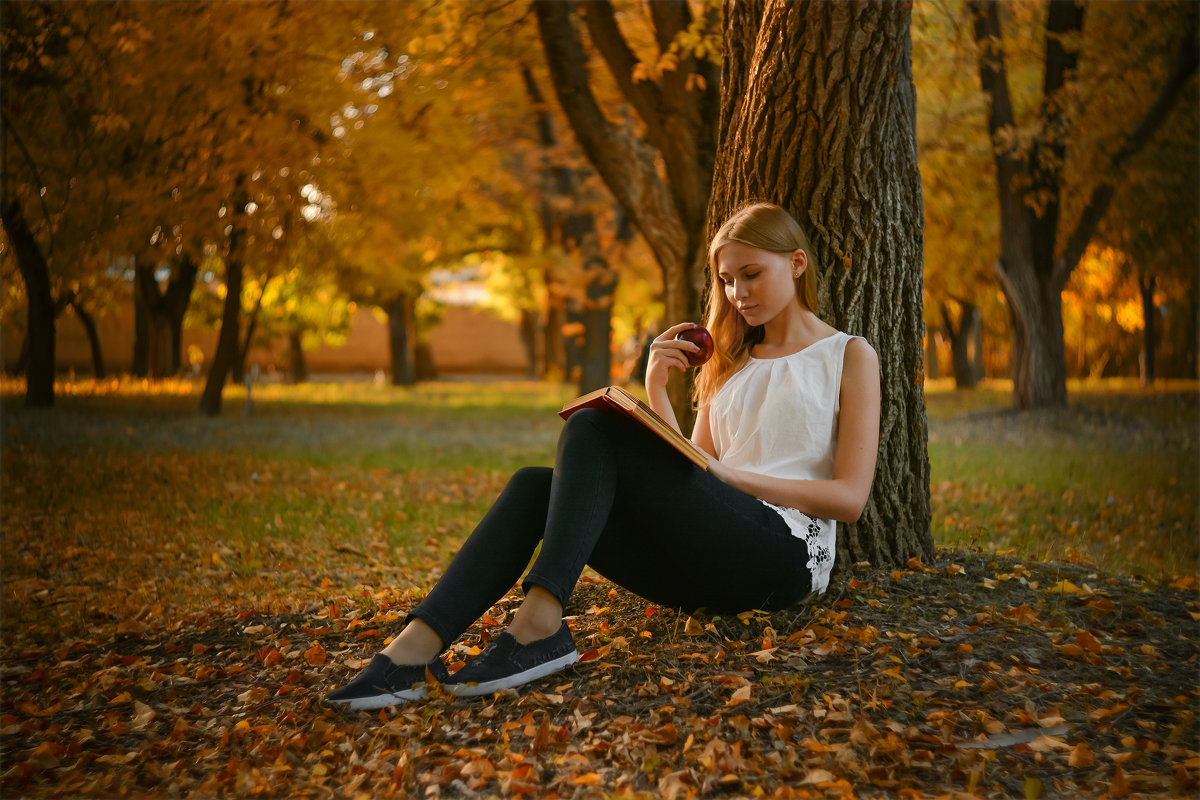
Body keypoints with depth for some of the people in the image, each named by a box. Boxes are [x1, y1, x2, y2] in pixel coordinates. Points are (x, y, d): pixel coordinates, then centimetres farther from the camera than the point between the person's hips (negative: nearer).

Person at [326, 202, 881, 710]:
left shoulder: (849, 356, 8)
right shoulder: (731, 362, 25)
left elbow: (851, 498, -3)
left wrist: (730, 477, -11)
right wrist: (657, 391, 4)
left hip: (785, 554, -5)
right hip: (705, 568, 6)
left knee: (596, 429, -22)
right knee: (537, 484, -17)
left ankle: (539, 624, -35)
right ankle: (416, 645, -34)